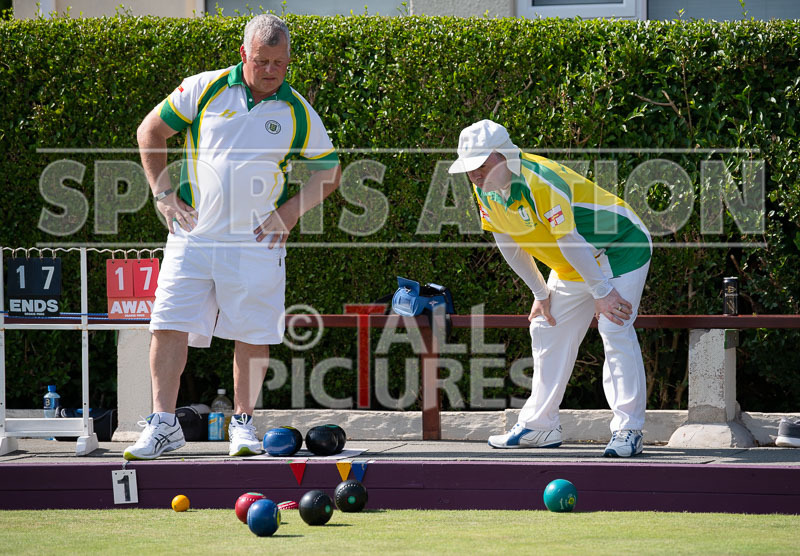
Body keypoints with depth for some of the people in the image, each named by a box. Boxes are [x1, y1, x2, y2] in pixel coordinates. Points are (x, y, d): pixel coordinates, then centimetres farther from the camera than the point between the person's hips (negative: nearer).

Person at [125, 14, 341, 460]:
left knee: (253, 335, 1)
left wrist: (292, 210, -2)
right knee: (169, 325, -6)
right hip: (193, 235, 0)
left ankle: (243, 423, 16)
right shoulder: (204, 90, 2)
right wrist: (164, 194, 3)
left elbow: (330, 172, 12)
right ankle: (163, 425, -1)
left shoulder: (298, 113, 4)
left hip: (257, 243, 0)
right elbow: (150, 132, 10)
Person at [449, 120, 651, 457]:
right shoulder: (485, 189, -8)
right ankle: (539, 426, 22)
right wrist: (541, 294, 8)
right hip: (572, 268, 9)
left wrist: (602, 293, -24)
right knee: (547, 331, 12)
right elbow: (509, 244, 4)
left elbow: (570, 242, -30)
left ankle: (628, 431, -22)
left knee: (615, 332, -21)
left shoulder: (542, 182, -34)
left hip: (620, 249, -9)